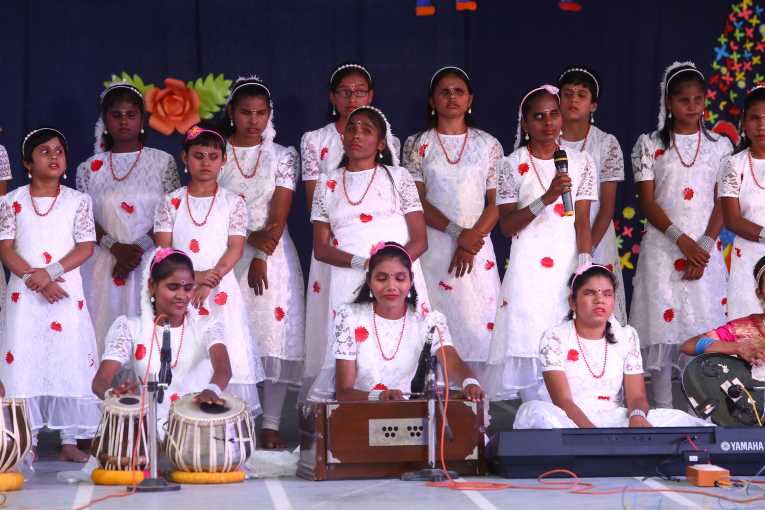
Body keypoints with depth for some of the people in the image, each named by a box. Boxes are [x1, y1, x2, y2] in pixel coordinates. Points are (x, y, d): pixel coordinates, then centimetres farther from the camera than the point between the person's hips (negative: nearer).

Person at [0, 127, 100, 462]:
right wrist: (35, 279, -14)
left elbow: (86, 247, -1)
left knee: (70, 361, -3)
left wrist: (50, 273, -14)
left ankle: (70, 440, 2)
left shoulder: (78, 201, 6)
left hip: (66, 291, 0)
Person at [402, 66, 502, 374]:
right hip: (433, 246, -1)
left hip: (477, 247, 1)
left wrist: (472, 238, -10)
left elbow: (497, 203, 4)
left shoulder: (488, 145, 8)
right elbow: (418, 201, -1)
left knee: (477, 324, -4)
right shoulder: (417, 145, 6)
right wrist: (457, 232, -12)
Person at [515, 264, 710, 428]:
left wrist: (637, 417, -24)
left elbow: (637, 396, 2)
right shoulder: (555, 337, 0)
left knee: (678, 419, -20)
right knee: (534, 412, -37)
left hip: (614, 422, 3)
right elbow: (562, 401, -11)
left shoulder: (626, 336, 11)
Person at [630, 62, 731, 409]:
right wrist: (681, 240, -13)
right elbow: (647, 203, -2)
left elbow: (721, 204, 5)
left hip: (704, 249, 1)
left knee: (704, 327, -3)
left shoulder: (719, 145, 8)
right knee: (662, 326, -4)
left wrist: (704, 247, -9)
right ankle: (663, 412, 2)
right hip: (662, 247, -1)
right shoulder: (650, 145, 3)